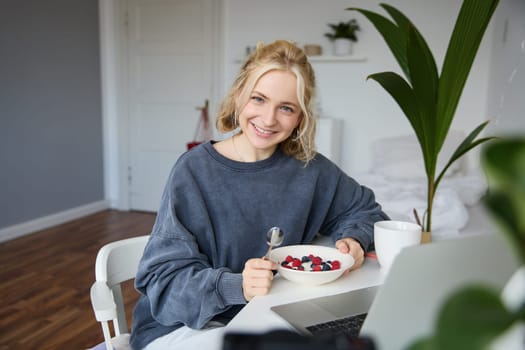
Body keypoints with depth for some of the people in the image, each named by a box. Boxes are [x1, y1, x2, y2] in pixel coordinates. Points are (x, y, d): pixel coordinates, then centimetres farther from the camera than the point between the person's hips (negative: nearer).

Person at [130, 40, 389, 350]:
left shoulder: (308, 168, -4)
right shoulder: (195, 170, -14)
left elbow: (364, 209, 12)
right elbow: (164, 277, -16)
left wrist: (353, 240, -10)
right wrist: (236, 286, -33)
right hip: (185, 324, -3)